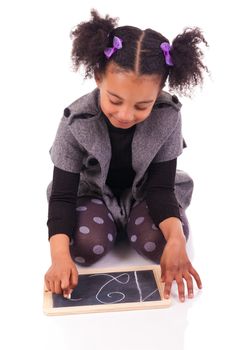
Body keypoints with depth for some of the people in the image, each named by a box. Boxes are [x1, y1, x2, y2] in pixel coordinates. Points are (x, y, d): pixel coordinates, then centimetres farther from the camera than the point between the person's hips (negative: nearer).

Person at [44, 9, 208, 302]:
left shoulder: (168, 116, -25)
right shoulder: (76, 121, -28)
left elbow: (161, 187, -22)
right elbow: (62, 196, -25)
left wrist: (177, 239, -41)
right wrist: (60, 255, -41)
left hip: (144, 191, 1)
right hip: (94, 192, 0)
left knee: (158, 244, -25)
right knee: (86, 246, -27)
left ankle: (129, 220, 7)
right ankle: (110, 222, 6)